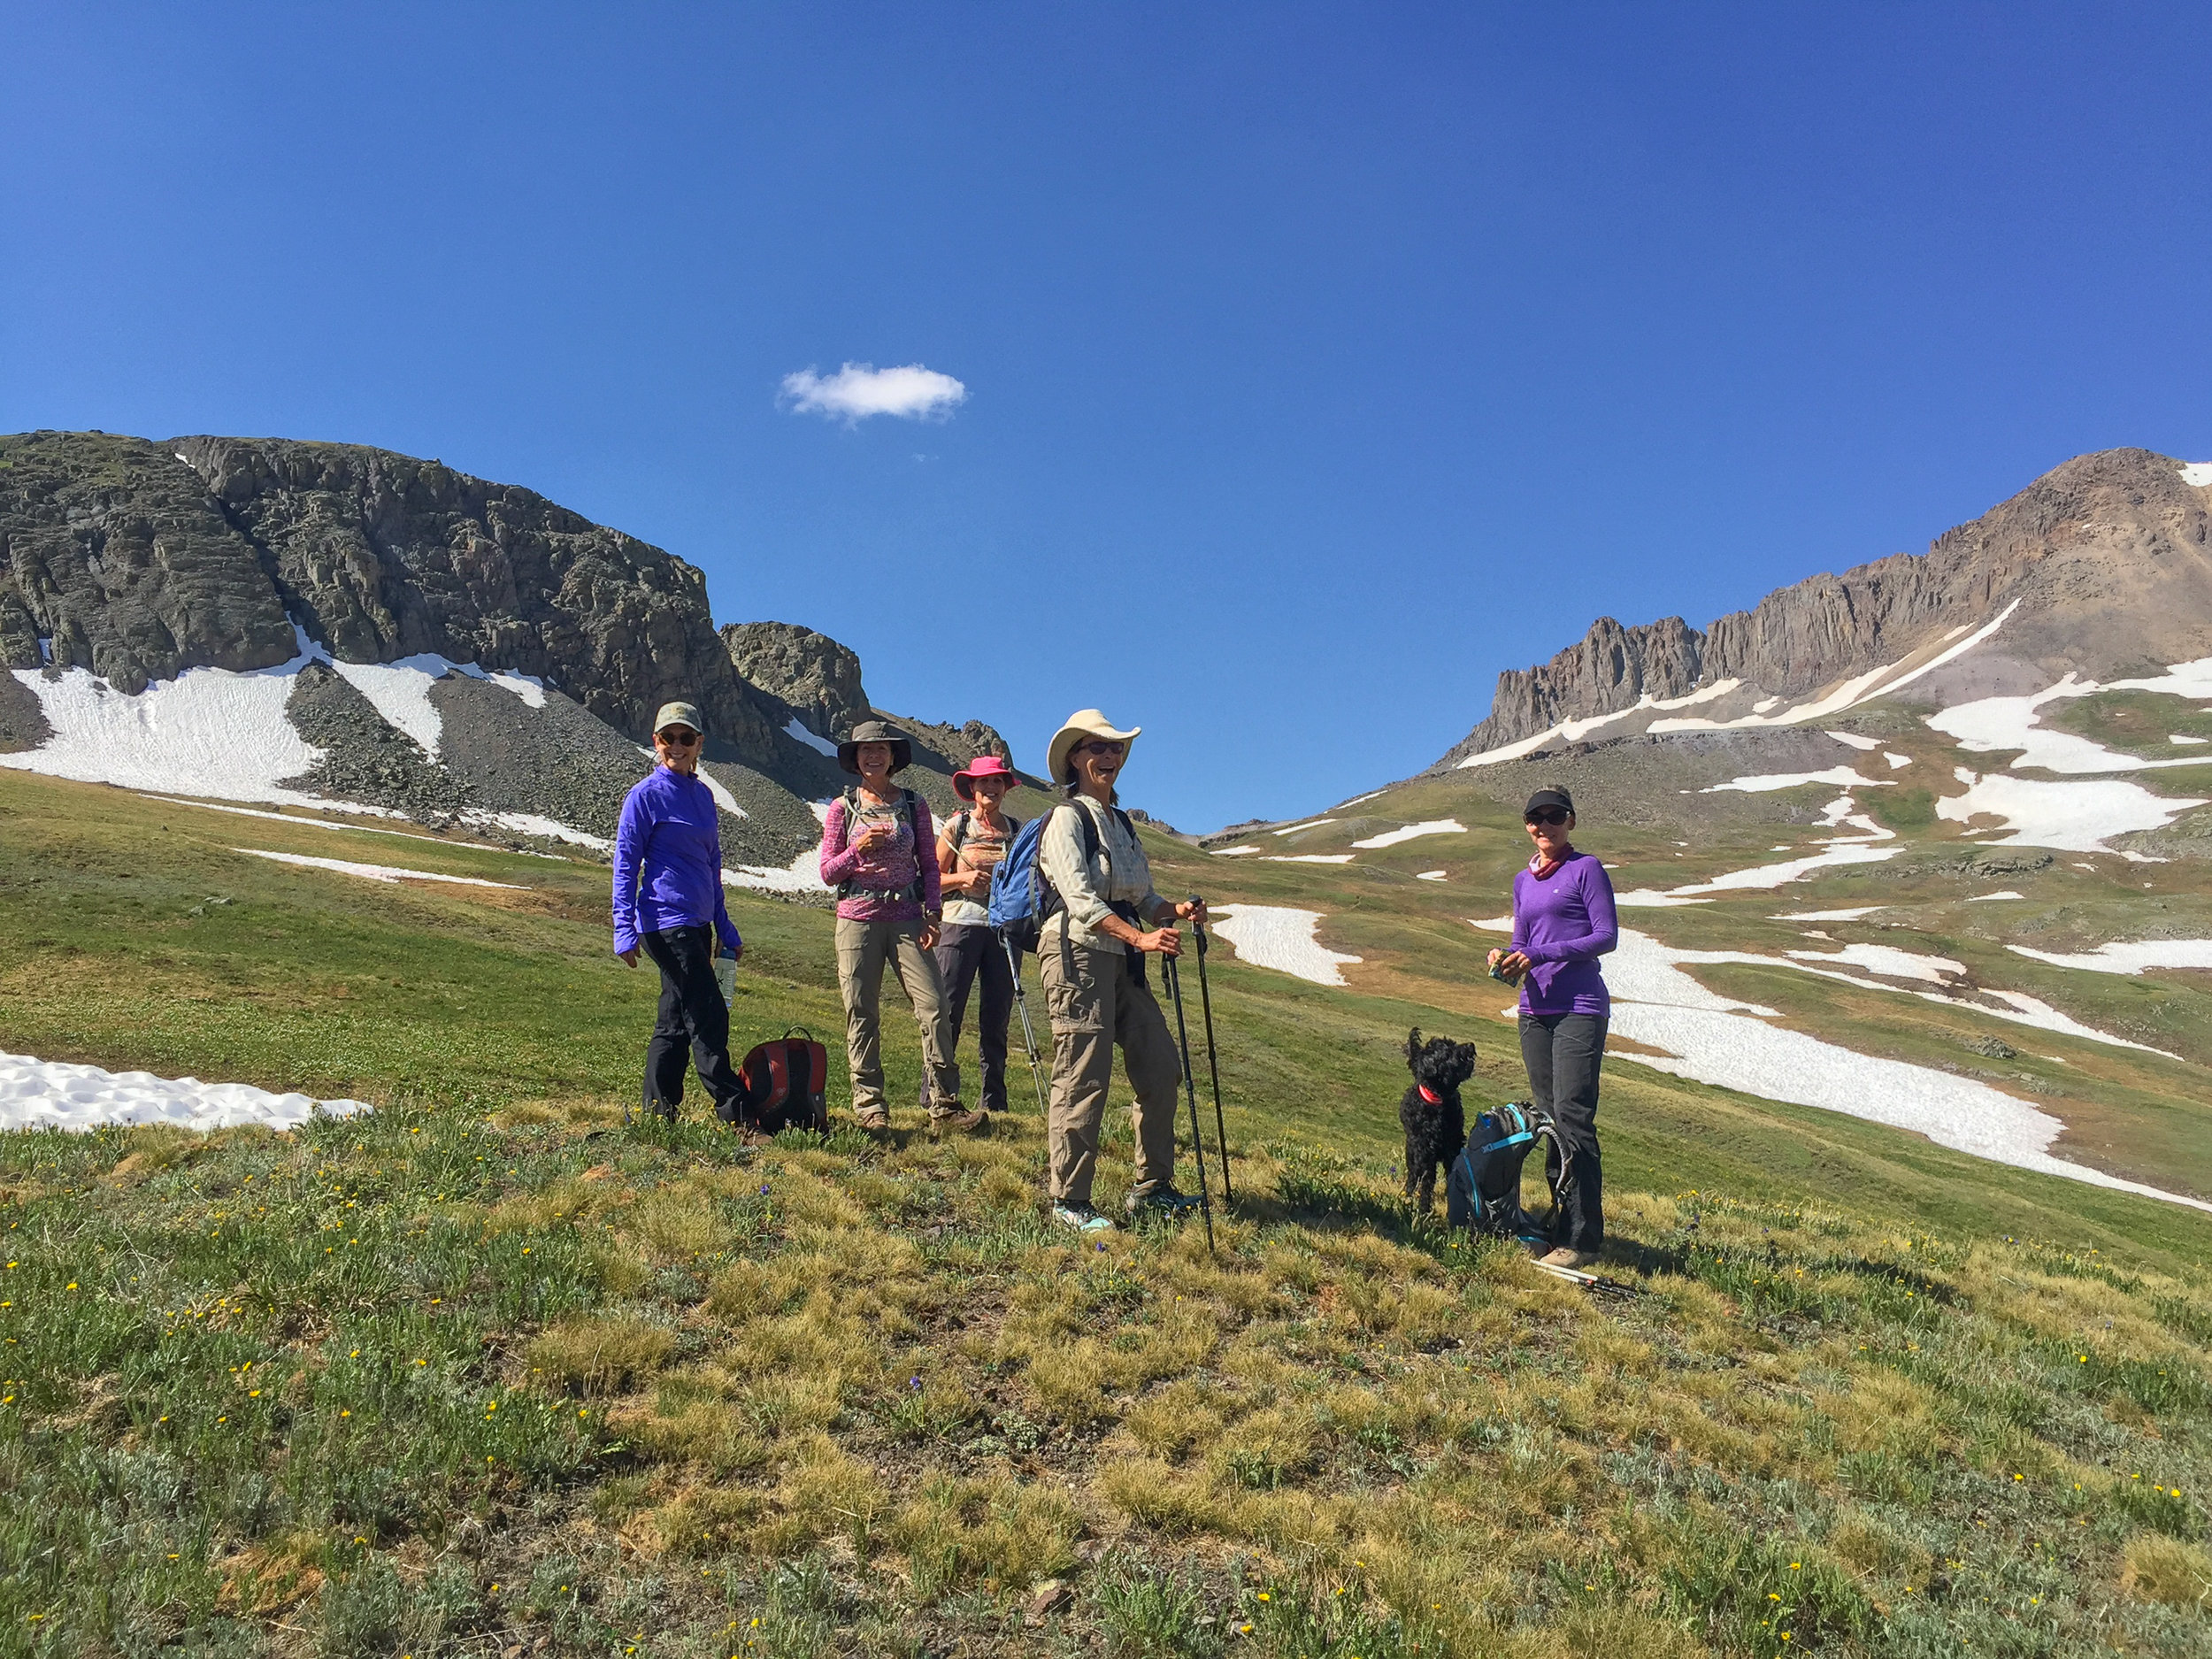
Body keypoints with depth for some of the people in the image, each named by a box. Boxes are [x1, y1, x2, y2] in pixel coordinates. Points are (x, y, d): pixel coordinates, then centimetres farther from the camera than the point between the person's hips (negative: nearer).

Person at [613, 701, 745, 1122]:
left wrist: (725, 929, 21)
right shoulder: (646, 795, -5)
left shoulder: (702, 794, 14)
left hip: (697, 925, 7)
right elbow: (625, 865, -6)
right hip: (666, 922, -7)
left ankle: (658, 1112, 18)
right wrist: (625, 931, -13)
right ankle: (733, 1110, -3)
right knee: (709, 1017, -9)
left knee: (675, 1022, 11)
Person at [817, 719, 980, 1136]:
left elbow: (929, 865, 11)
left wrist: (932, 912, -2)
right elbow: (827, 873, 4)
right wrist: (858, 850, -14)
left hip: (906, 918, 0)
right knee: (861, 1016, 0)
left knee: (934, 1007, -10)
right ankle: (869, 1105, 9)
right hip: (857, 918, 0)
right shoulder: (843, 808, 7)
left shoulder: (913, 805, 9)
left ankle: (945, 1106, -6)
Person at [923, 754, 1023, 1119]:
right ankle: (934, 1098, -1)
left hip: (1005, 928, 3)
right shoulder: (957, 826, 6)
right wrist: (963, 878, -12)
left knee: (996, 1019, 5)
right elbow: (934, 879, 5)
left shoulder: (1018, 830, 13)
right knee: (947, 1013, -6)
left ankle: (993, 1102, 11)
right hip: (961, 925, -3)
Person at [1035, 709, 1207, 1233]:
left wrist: (1175, 911, -5)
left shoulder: (1122, 823, 18)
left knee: (1160, 1068, 7)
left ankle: (1150, 1188, 20)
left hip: (1122, 957, 8)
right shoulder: (1068, 818, -6)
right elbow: (1081, 898, -18)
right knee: (1084, 1077, -7)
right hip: (1078, 952, -8)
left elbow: (1141, 898, 16)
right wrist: (1141, 937, -29)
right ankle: (1068, 1201, 3)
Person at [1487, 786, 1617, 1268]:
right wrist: (1506, 957, -1)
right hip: (1535, 1009, 7)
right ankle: (1561, 1223, 12)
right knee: (1546, 1117, 6)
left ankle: (1582, 1238, -10)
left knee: (1572, 1116, -12)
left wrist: (1540, 955, -16)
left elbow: (1607, 936, -8)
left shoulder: (1586, 869, -2)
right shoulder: (1524, 880, 17)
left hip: (1579, 1009, -7)